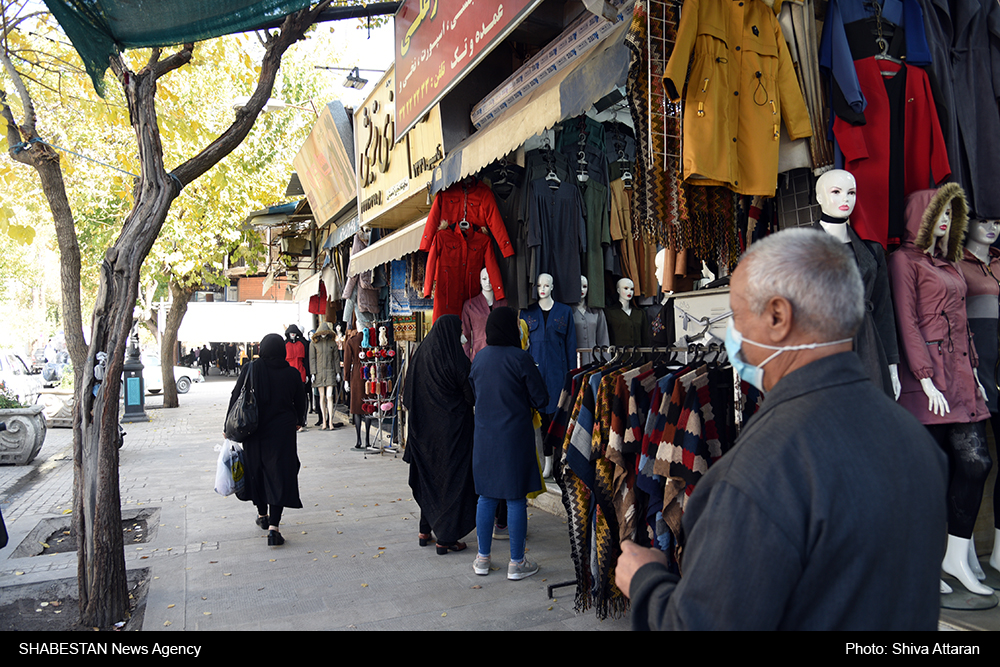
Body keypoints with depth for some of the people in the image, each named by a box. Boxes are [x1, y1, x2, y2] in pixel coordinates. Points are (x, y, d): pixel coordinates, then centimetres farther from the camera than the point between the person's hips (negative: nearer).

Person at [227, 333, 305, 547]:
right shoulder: (292, 374, -5)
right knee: (279, 475, -1)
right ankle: (273, 528, -10)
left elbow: (235, 399, -3)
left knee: (257, 471, 19)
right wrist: (297, 422, 26)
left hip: (254, 432, 1)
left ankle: (263, 515, 37)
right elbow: (300, 403, 7)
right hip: (282, 433, -1)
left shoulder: (250, 370, -7)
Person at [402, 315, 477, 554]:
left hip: (424, 430, 6)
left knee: (428, 476, 18)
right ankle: (446, 539, 4)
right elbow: (470, 395, -10)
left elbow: (408, 397, 8)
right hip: (452, 427, -6)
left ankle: (425, 531, 27)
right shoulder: (455, 359, -17)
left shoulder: (420, 355, 1)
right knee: (452, 479, 2)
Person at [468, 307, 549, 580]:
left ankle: (482, 558, 22)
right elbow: (541, 399, -10)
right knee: (516, 499, 4)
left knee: (486, 496, 13)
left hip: (485, 435, 5)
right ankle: (516, 563, 13)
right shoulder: (520, 358, -14)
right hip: (515, 436, -5)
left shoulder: (479, 357, 2)